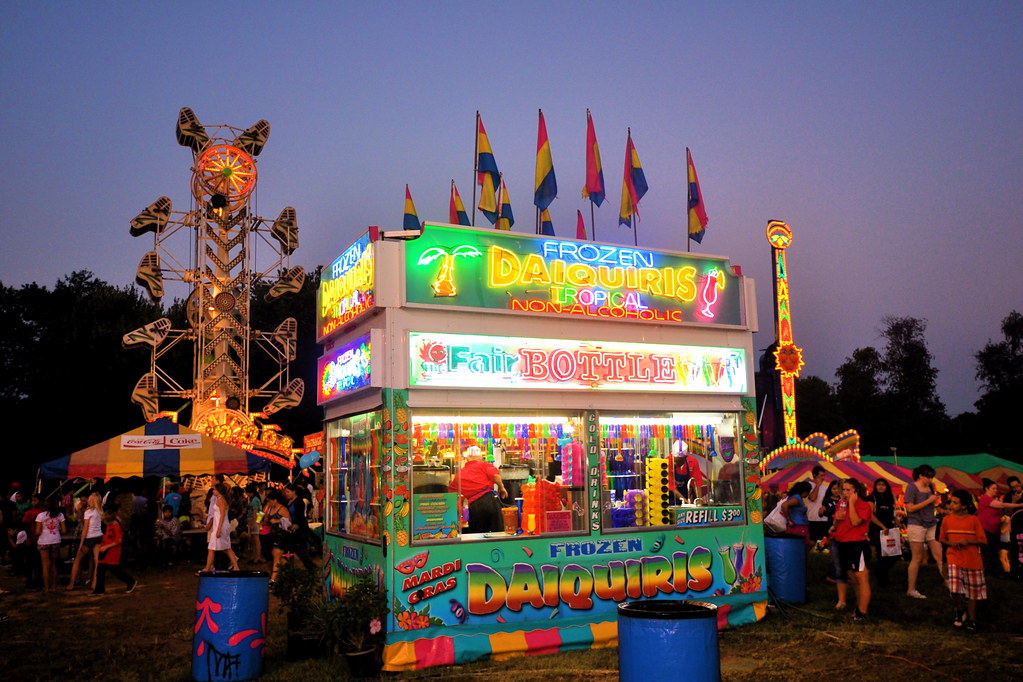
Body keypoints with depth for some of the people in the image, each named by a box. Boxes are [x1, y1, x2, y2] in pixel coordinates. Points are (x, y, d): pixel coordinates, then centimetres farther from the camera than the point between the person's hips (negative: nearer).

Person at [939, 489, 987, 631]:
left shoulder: (974, 520, -5)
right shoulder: (947, 520, 1)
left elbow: (982, 540, -3)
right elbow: (943, 539, 12)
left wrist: (968, 541, -19)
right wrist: (950, 543, -9)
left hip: (973, 561, 0)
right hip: (954, 559, 1)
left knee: (972, 593, 9)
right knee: (955, 590, -14)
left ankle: (971, 620, 25)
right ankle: (960, 611, 14)